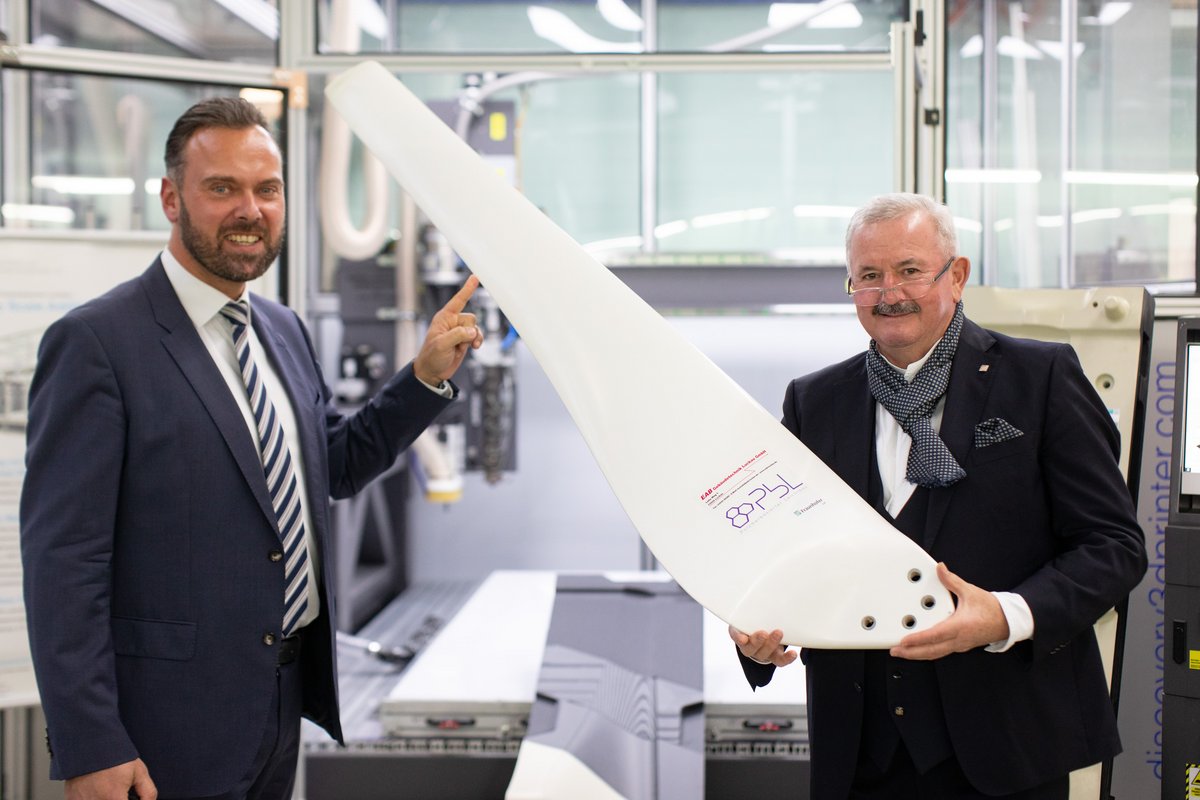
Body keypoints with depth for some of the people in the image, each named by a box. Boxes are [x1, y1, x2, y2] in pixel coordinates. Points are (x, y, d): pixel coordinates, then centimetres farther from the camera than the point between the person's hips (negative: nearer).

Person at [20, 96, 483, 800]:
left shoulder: (285, 330, 9)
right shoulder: (96, 342, -14)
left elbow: (338, 465, 20)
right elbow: (63, 560, -16)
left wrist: (428, 375, 7)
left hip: (286, 698, 7)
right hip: (170, 728, -7)